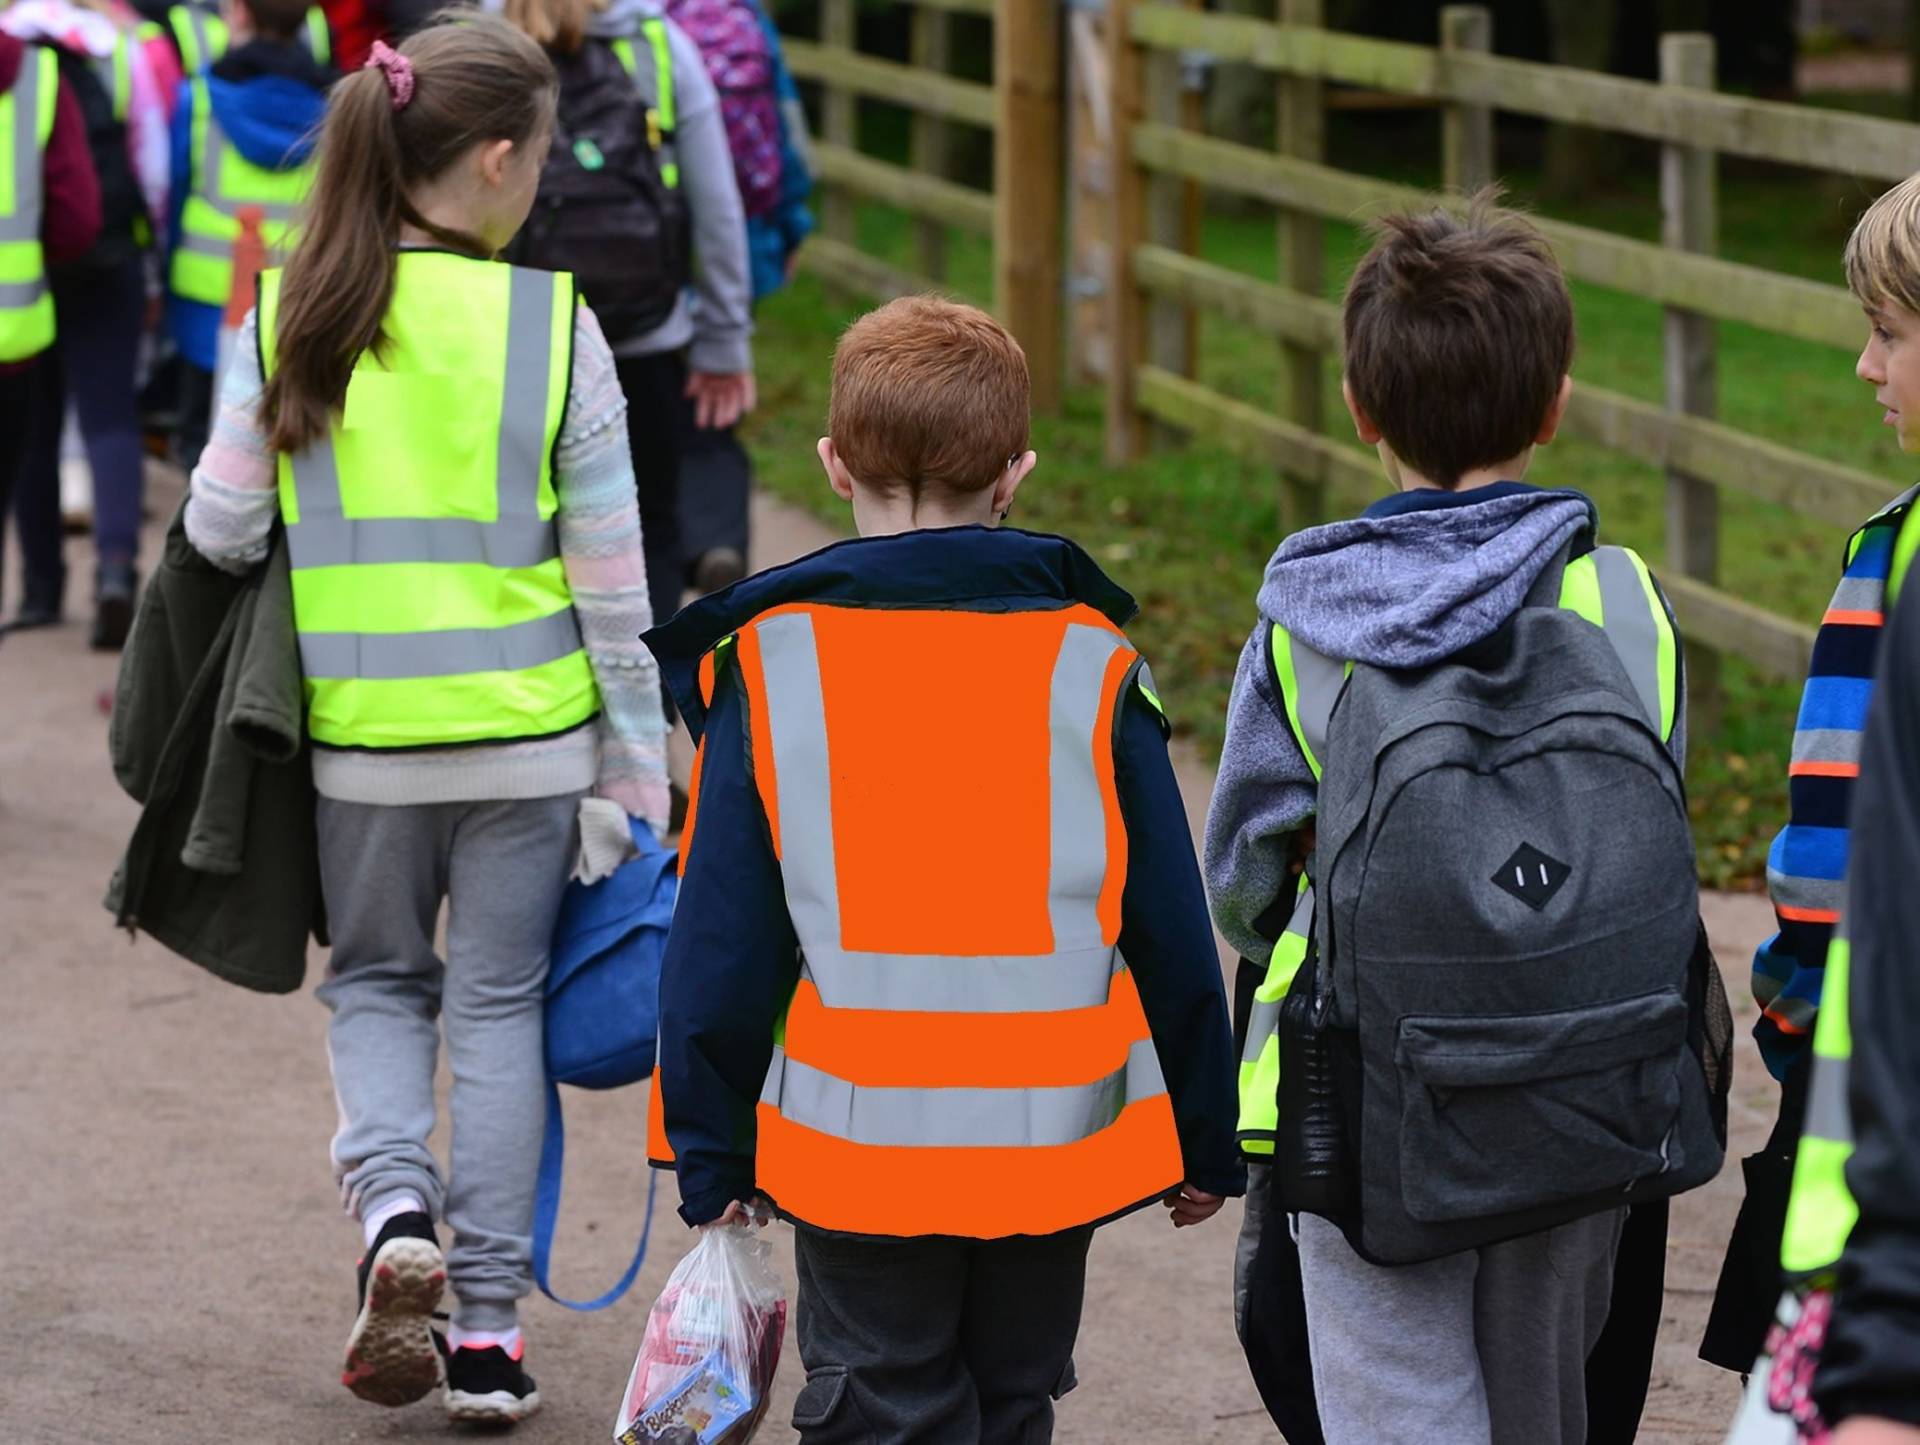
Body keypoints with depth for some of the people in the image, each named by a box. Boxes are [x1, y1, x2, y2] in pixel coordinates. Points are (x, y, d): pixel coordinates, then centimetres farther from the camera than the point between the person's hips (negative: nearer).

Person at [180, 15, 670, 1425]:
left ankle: (394, 1209, -5)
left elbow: (220, 529, -2)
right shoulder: (553, 324, -9)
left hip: (357, 730, 1)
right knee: (501, 1005, 11)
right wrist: (636, 766, 3)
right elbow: (611, 572, -5)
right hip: (526, 728, -1)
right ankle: (489, 1328, 11)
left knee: (376, 981, 20)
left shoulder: (288, 317, -5)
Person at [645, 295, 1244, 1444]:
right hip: (1053, 1141, 1)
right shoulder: (1089, 662, -3)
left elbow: (723, 940, -2)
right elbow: (1169, 929, 1)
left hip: (855, 1141, -1)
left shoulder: (770, 664, -5)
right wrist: (1207, 1140, 12)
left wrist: (711, 1156, 7)